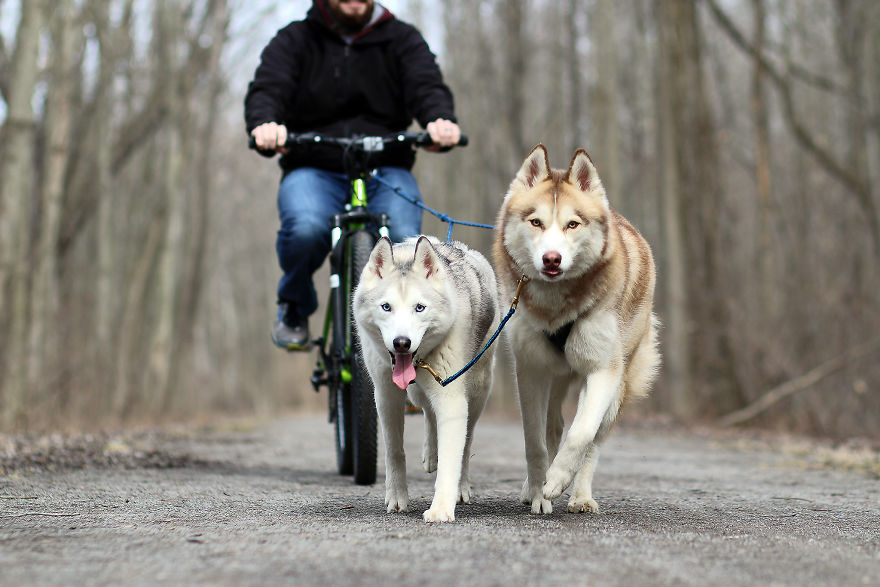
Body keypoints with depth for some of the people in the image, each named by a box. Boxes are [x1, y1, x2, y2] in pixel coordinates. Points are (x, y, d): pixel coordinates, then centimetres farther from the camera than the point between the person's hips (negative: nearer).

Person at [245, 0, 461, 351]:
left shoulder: (403, 39, 12)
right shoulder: (294, 41, 10)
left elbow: (427, 87, -5)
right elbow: (266, 89, -6)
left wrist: (441, 122, -30)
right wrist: (264, 125, -32)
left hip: (386, 170, 1)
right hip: (313, 169, 0)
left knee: (405, 240, -31)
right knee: (305, 229, -34)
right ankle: (295, 309, -1)